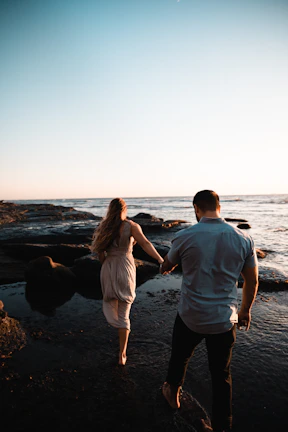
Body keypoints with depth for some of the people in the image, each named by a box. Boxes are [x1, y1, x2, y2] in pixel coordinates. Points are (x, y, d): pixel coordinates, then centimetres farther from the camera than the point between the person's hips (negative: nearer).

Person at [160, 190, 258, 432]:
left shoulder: (185, 237, -14)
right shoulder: (243, 239, -9)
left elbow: (167, 265, 5)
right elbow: (252, 281, 1)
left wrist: (165, 269, 30)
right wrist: (246, 310, 18)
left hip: (190, 317, -1)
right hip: (224, 320, 1)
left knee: (180, 358, 27)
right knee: (222, 374, 21)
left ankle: (173, 393, 53)